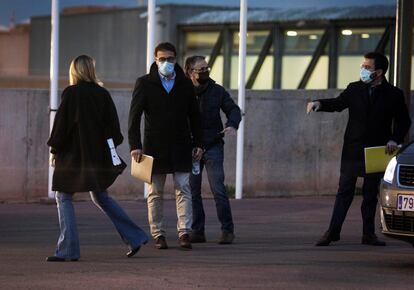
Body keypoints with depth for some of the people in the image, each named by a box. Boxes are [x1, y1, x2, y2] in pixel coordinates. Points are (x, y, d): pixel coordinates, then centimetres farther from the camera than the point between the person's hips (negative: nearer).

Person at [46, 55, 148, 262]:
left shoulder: (71, 93, -11)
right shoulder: (103, 94, 3)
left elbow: (61, 124, -10)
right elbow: (113, 125, 6)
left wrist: (54, 150, -1)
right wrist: (109, 150, 17)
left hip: (73, 155, -6)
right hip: (99, 156, 6)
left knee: (63, 197, 3)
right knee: (100, 197, 19)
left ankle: (67, 250, -5)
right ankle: (135, 238, 17)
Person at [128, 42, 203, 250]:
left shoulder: (185, 84, 7)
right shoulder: (145, 83, 0)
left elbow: (194, 116, 13)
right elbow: (134, 116, -4)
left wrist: (197, 143, 8)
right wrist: (135, 145, -12)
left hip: (180, 147, 1)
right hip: (155, 147, -1)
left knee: (183, 190, -6)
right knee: (155, 193, 4)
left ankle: (184, 233, -8)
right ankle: (158, 235, 9)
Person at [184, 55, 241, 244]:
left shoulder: (217, 91, 3)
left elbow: (233, 109, 9)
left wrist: (232, 124, -13)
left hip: (212, 147, -1)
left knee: (218, 190, -8)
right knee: (192, 192, 3)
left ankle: (227, 229, -2)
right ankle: (197, 231, 12)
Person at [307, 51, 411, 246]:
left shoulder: (393, 94, 1)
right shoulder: (354, 89, 5)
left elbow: (404, 121, 7)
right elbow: (338, 103, -3)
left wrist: (394, 140, -6)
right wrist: (319, 104, -22)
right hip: (353, 150, 1)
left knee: (371, 194, 7)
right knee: (344, 192, 0)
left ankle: (368, 234, 13)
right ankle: (333, 232, 1)